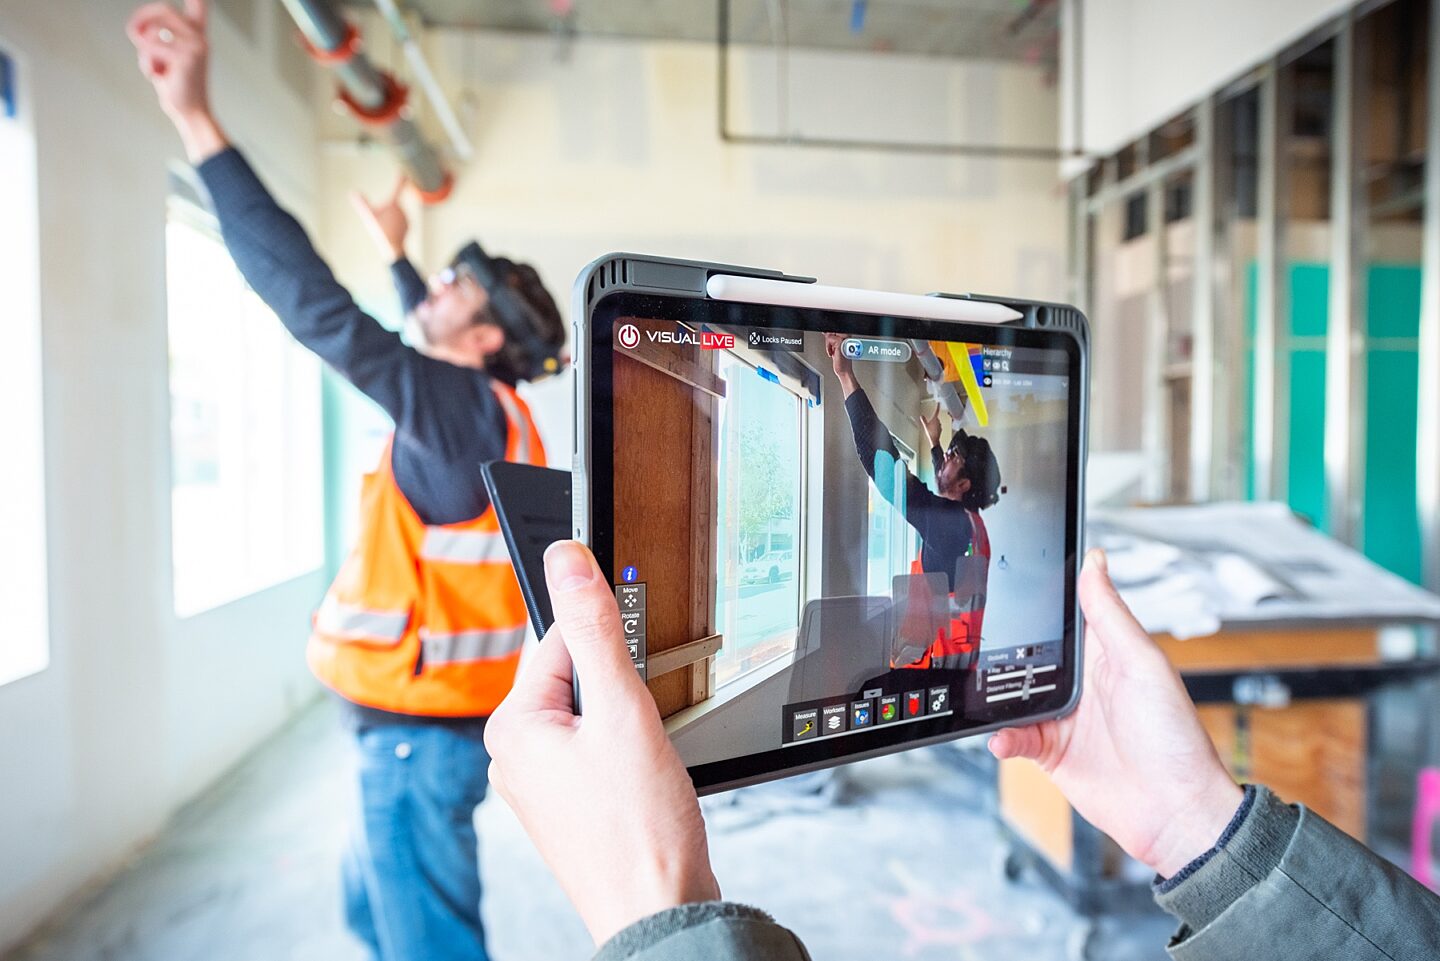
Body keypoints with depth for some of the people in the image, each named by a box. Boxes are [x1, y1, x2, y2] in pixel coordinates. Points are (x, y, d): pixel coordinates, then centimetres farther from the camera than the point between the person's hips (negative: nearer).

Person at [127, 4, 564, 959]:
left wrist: (197, 119, -27)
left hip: (421, 733, -10)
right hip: (415, 725, 10)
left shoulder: (465, 409, -20)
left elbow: (320, 307, -29)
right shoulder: (479, 406, 6)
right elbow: (430, 338, 28)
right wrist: (398, 250, 41)